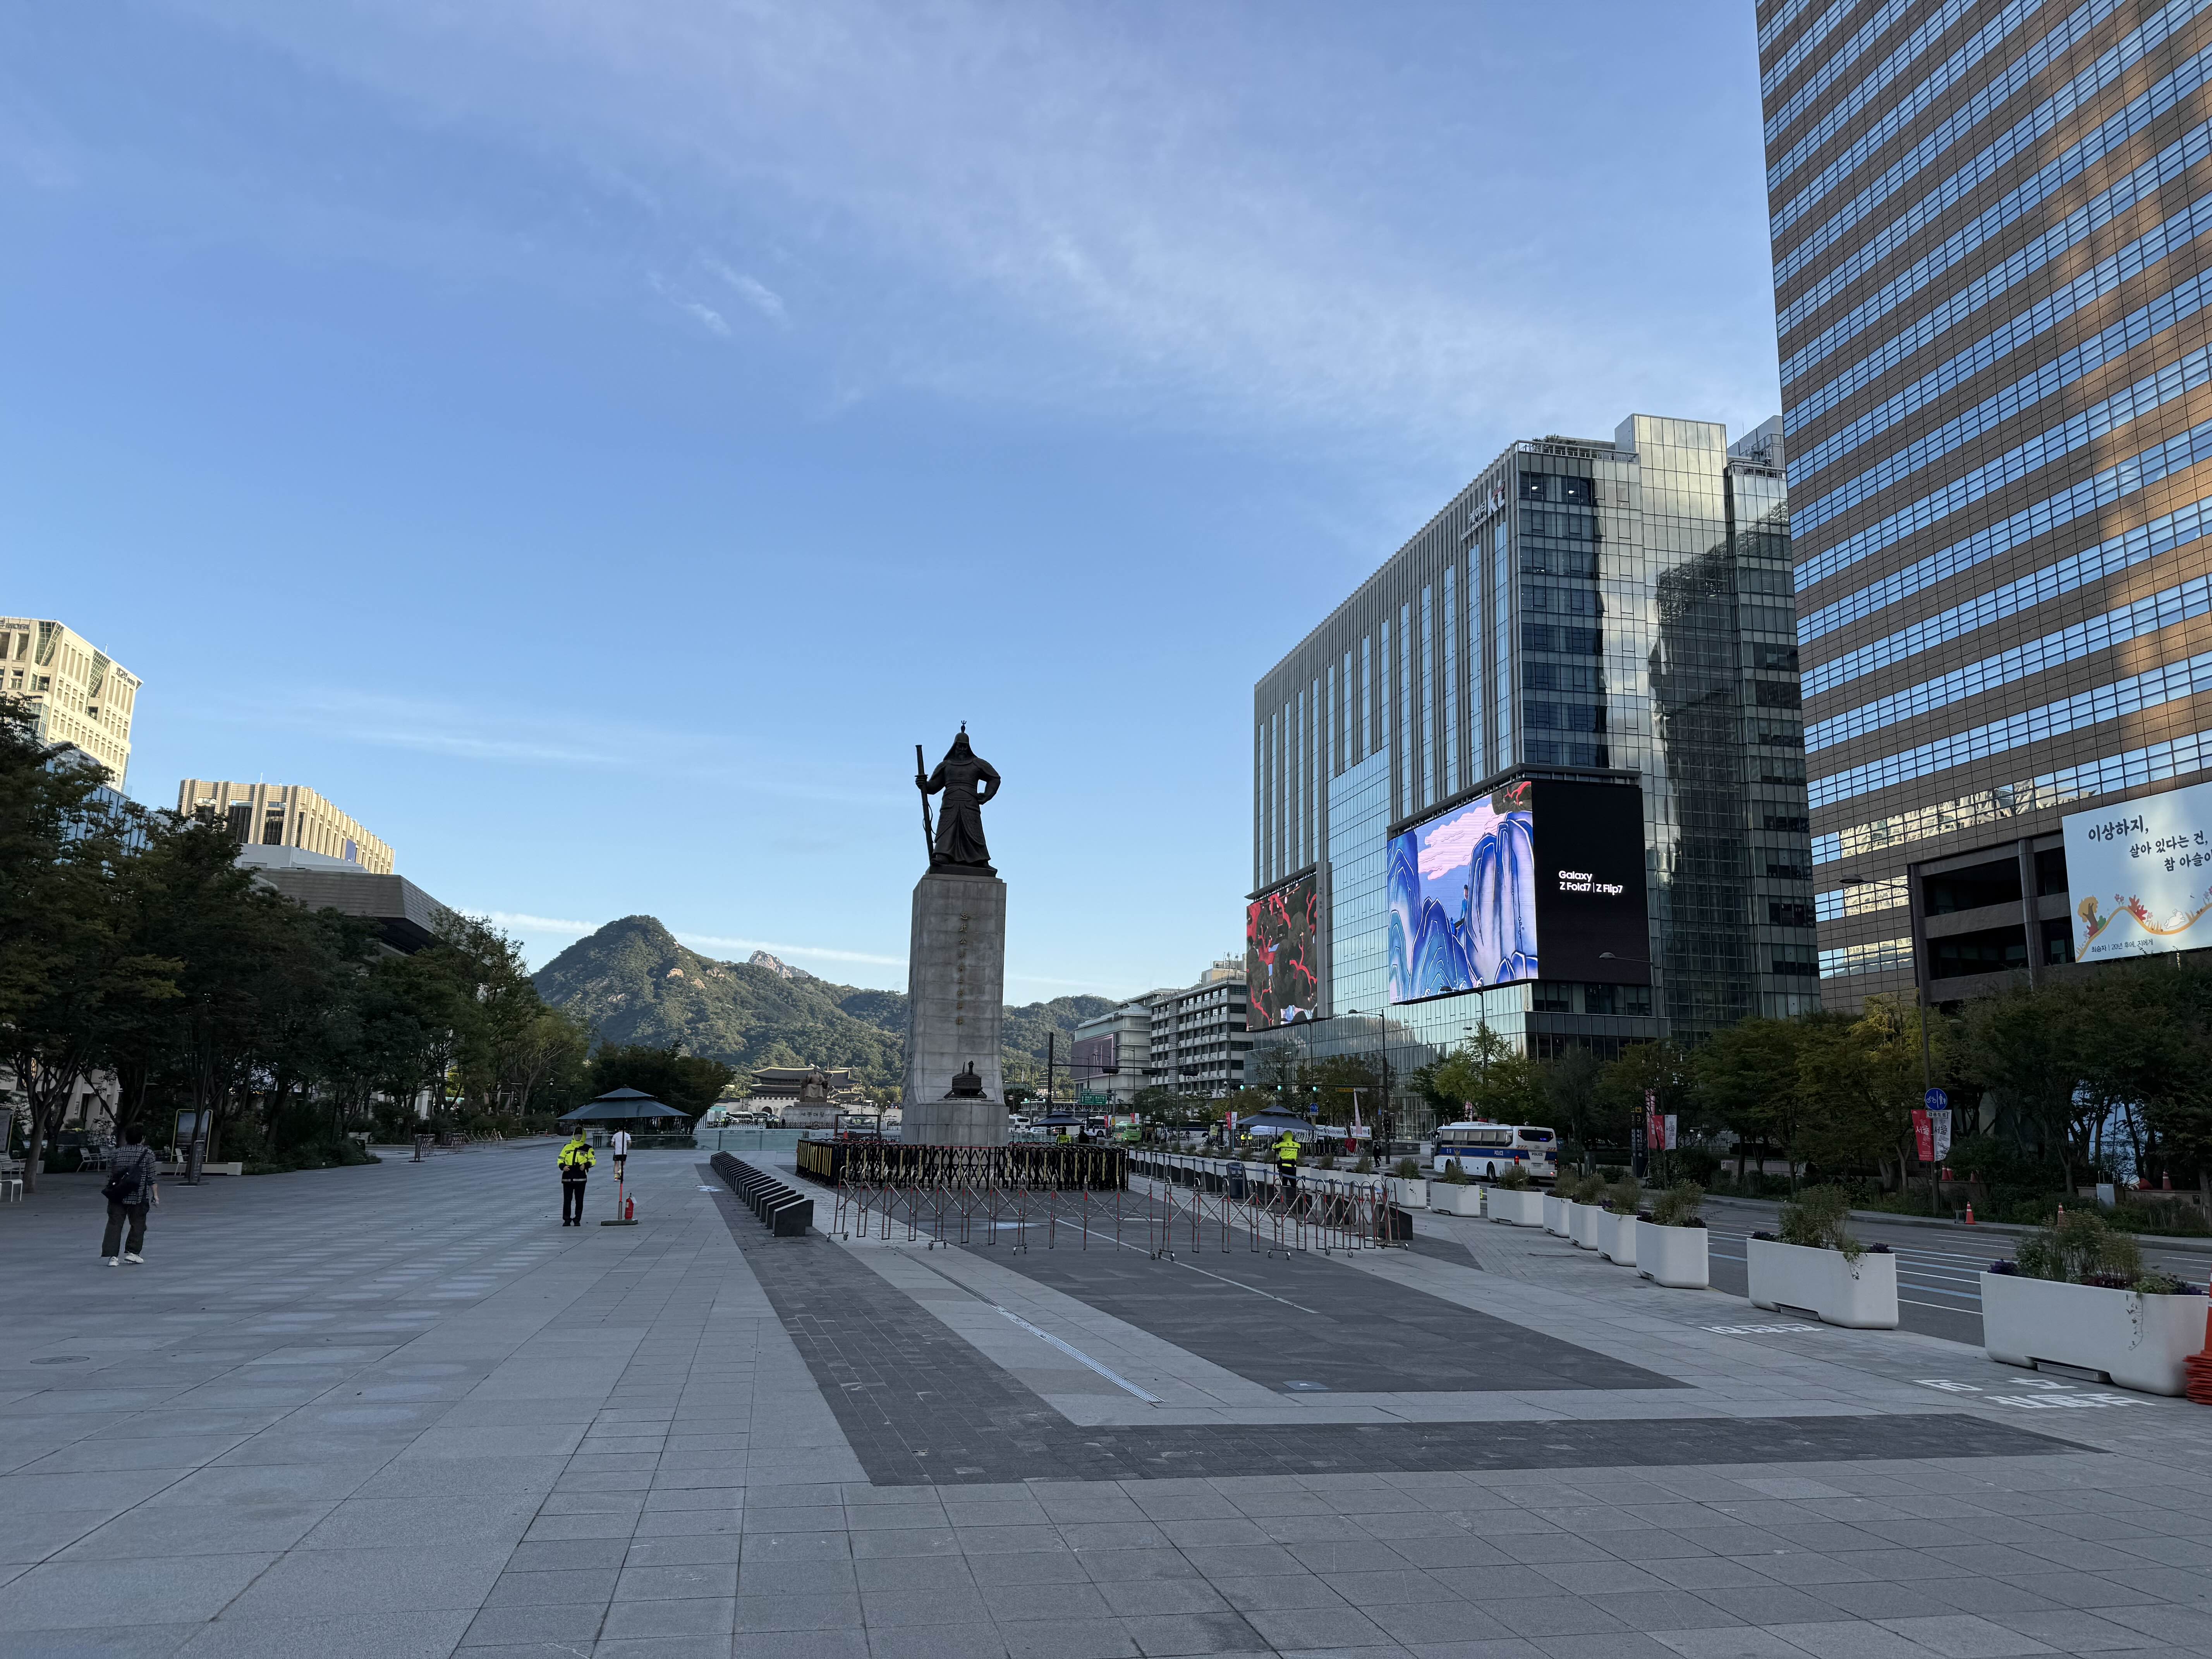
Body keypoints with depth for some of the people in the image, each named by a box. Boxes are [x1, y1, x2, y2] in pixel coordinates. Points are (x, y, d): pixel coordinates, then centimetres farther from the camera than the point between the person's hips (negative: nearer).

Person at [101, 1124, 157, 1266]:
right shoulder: (147, 1153, -2)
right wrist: (155, 1195, 2)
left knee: (114, 1225, 3)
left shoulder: (117, 1152, 9)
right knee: (138, 1225, 10)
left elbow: (110, 1175, 13)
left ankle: (111, 1255, -5)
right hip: (138, 1196, -3)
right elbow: (151, 1176, -3)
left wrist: (111, 1190, 24)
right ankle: (132, 1253, 8)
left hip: (117, 1196, 3)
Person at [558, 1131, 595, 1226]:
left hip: (581, 1178, -2)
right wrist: (563, 1167, -5)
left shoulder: (587, 1149, 8)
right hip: (567, 1178, 2)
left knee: (579, 1200, 3)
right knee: (567, 1200, 1)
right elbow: (561, 1159, 16)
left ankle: (577, 1220, 11)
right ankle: (567, 1220, 10)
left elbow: (593, 1160, 6)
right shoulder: (567, 1147, 15)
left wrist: (586, 1165, -13)